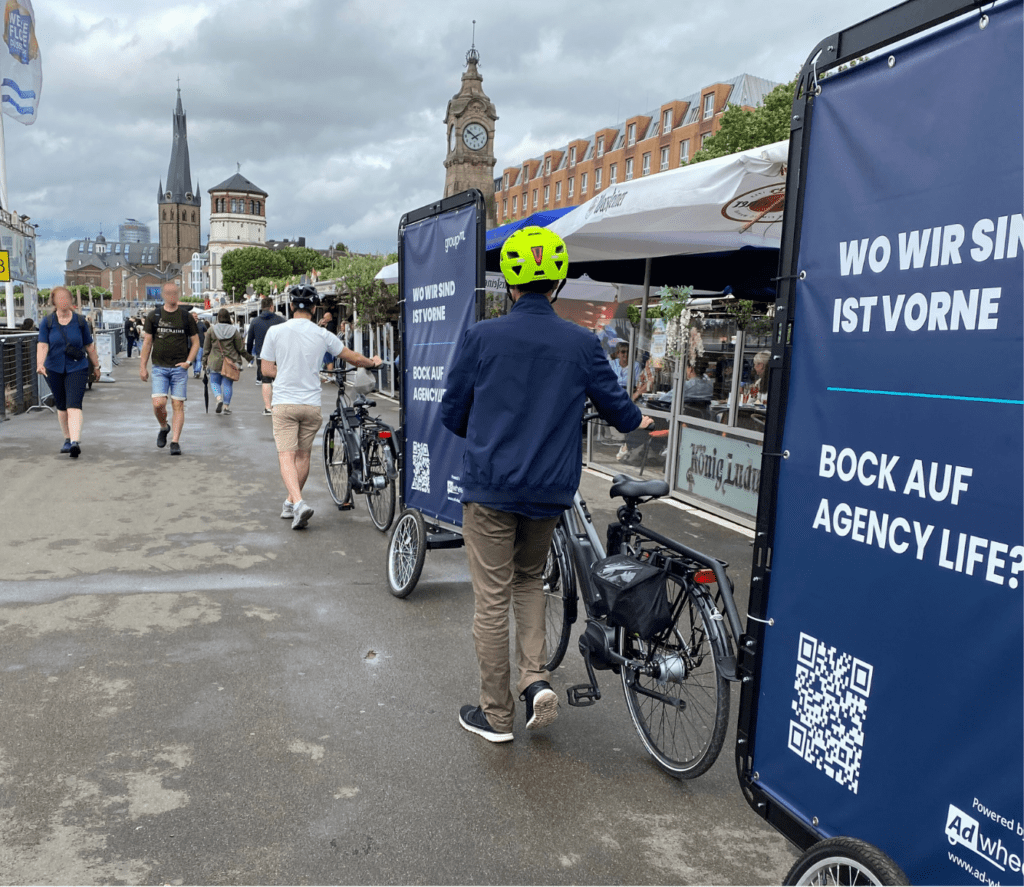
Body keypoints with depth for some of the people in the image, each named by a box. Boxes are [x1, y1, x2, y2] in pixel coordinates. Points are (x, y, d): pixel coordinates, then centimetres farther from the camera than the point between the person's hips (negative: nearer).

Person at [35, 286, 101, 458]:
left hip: (77, 368, -2)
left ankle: (75, 442, -25)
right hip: (54, 370, 2)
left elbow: (89, 346, 9)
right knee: (61, 407, 13)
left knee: (74, 405, -15)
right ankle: (68, 439, 29)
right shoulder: (47, 322, 1)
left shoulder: (80, 321, 1)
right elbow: (42, 345, -9)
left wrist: (96, 366, 14)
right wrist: (40, 364, -25)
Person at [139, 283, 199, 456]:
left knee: (178, 405, -3)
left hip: (179, 368, 0)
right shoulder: (153, 316, 5)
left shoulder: (186, 316, 4)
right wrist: (143, 367, 5)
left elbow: (195, 342, 9)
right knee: (158, 403, -10)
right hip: (159, 368, 0)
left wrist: (188, 361, -3)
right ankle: (164, 428, 21)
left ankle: (175, 442, 2)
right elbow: (147, 342, 9)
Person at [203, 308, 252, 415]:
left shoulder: (211, 330, -1)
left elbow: (206, 348, 2)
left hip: (215, 361, 0)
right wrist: (248, 357, 15)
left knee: (214, 381, 13)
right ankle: (226, 406, 8)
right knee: (228, 384, 7)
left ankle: (219, 399, -11)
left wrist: (204, 362, 11)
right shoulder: (234, 330, -3)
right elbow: (240, 348, 0)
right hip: (231, 361, 0)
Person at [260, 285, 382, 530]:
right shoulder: (322, 335, -1)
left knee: (286, 456, -2)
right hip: (311, 404, 1)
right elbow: (353, 358, 12)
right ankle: (291, 503, 28)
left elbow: (267, 371, 1)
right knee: (303, 455, 16)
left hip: (284, 402, -1)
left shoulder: (275, 331, -2)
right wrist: (372, 362, 32)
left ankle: (298, 503, -21)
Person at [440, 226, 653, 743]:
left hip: (490, 486, -2)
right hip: (550, 489, 3)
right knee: (529, 578, 25)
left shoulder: (481, 337, -7)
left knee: (492, 598, 7)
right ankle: (535, 679, 12)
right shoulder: (582, 344, -2)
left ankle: (496, 715, 19)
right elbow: (616, 408, 8)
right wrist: (638, 421, 32)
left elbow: (451, 414, 1)